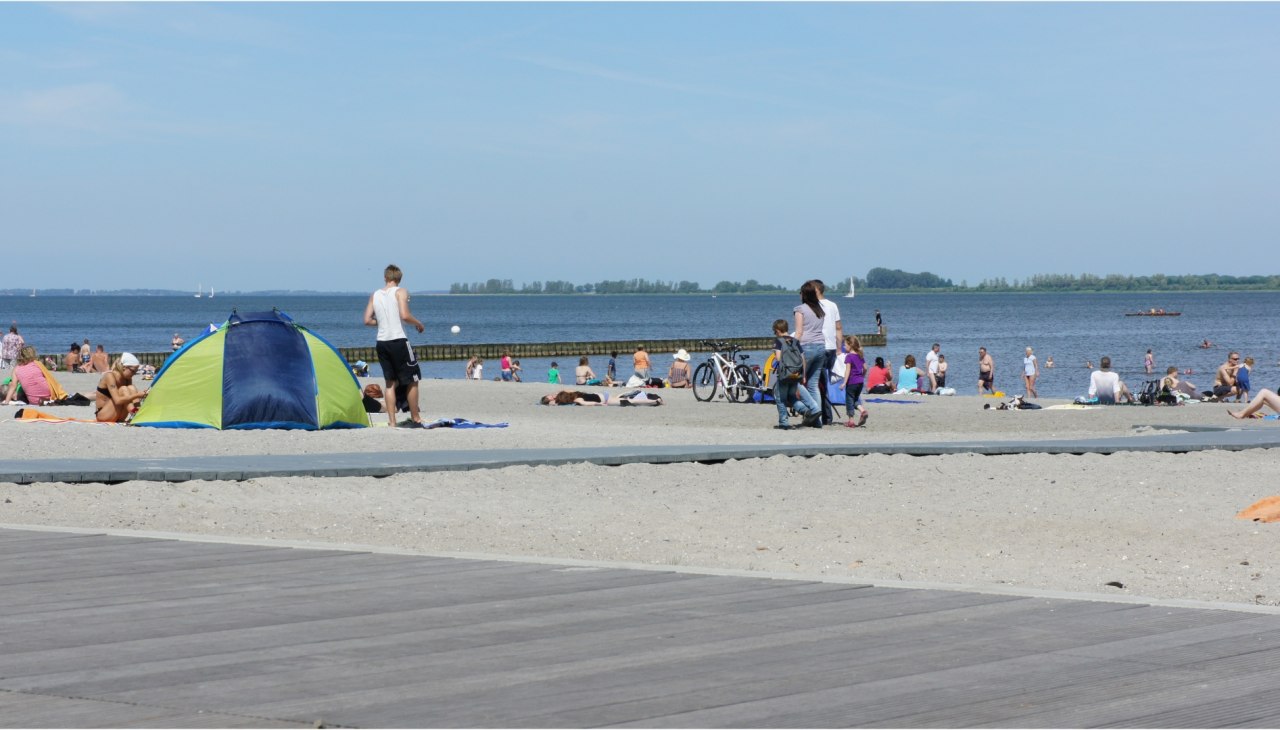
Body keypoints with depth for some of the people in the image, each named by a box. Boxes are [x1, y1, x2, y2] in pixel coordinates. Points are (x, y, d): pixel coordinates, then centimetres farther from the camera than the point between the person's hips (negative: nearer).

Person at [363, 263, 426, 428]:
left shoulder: (375, 295, 10)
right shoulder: (400, 292, -4)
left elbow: (367, 320, 7)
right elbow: (404, 315, -17)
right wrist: (419, 324, 1)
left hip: (381, 342, 5)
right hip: (398, 340, -5)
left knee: (390, 382, 11)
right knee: (412, 380, 6)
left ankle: (392, 421, 6)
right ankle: (415, 419, 8)